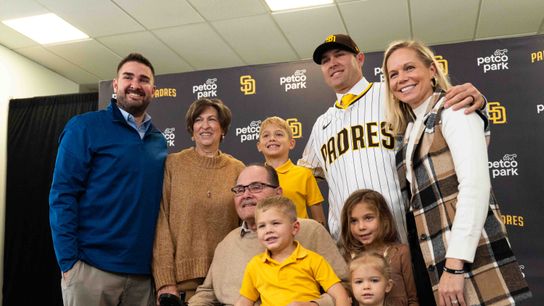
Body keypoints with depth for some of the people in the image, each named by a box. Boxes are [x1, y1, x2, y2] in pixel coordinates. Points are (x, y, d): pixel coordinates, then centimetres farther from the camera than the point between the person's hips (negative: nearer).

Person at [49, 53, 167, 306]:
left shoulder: (159, 141, 10)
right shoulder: (85, 127, -4)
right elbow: (62, 196, -8)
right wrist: (69, 262, -14)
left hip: (142, 273, 5)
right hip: (91, 269, -4)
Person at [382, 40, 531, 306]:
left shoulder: (452, 110, -4)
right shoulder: (411, 131, 17)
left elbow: (475, 186, -17)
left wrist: (455, 265, -21)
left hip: (467, 257, -7)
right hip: (431, 259, 7)